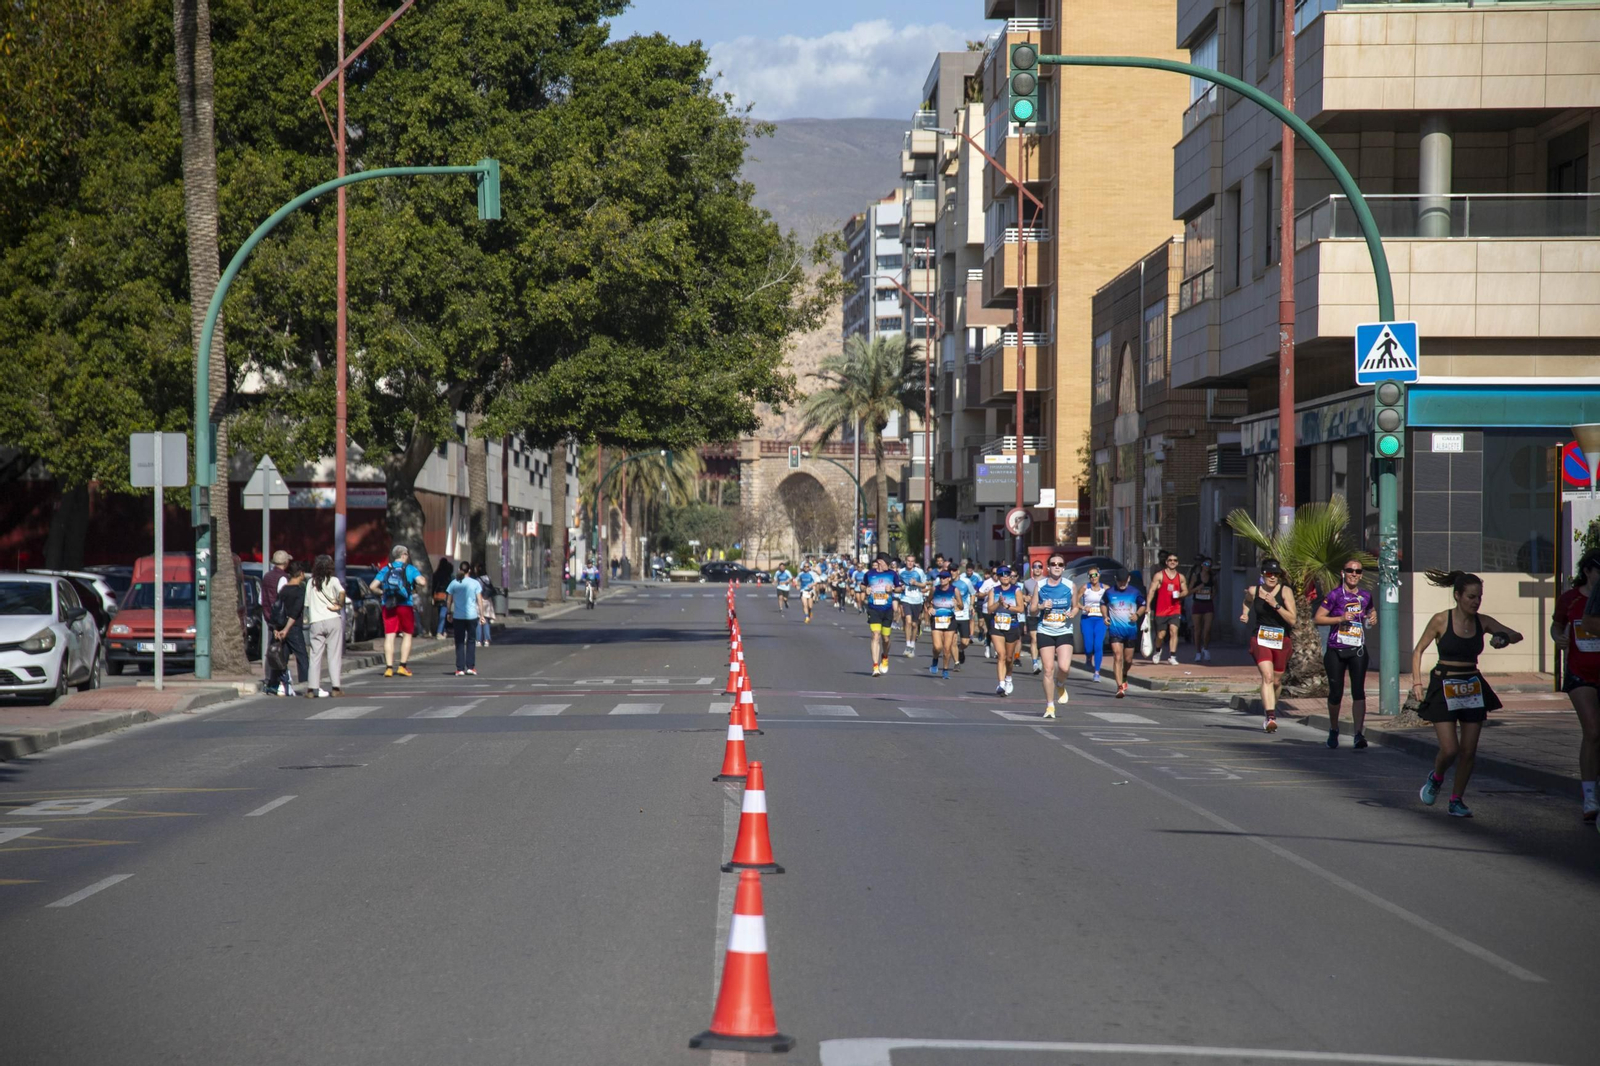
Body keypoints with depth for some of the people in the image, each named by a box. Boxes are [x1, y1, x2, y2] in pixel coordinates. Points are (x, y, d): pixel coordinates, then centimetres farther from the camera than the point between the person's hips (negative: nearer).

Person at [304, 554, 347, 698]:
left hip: (315, 622, 3)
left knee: (315, 655, 5)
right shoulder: (332, 581, -2)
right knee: (334, 654, 1)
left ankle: (313, 687, 0)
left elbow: (307, 604, 10)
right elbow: (341, 592, -22)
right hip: (332, 620, -3)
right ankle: (336, 687, -3)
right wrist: (339, 605, -8)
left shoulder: (311, 583, 10)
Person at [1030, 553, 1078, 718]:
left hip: (1064, 632, 0)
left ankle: (1061, 686, 19)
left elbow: (1075, 607, 12)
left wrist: (1072, 613, -10)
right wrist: (1041, 607, -14)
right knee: (1048, 669, -4)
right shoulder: (1040, 585, 1)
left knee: (1064, 667, -17)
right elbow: (1031, 610, 7)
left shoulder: (1070, 586, 1)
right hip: (1045, 632, 0)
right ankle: (1050, 705, 9)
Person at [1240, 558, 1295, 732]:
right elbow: (1246, 602, 27)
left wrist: (1275, 605, -22)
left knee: (1276, 681, 13)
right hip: (1260, 639, -1)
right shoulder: (1253, 591, 0)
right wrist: (1244, 614, 9)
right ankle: (1270, 717, -30)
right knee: (1267, 676, -20)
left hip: (1281, 640, 1)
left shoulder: (1285, 591, -6)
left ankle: (1270, 711, 39)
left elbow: (1292, 620, -14)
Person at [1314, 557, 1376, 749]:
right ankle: (1333, 730, 26)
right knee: (1336, 692, 4)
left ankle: (1358, 733, -16)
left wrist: (1373, 619, 6)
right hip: (1336, 650, -2)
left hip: (1358, 650, 2)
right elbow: (1318, 618, -5)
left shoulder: (1366, 596, 9)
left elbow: (1371, 612, 30)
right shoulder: (1335, 595, -4)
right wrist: (1340, 619, -16)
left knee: (1358, 691, -11)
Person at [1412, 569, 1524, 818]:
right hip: (1444, 688, -4)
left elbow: (1517, 635, -3)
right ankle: (1436, 778, 24)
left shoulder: (1482, 622, 1)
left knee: (1468, 751, 2)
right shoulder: (1441, 620, -9)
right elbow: (1418, 650, 1)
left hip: (1473, 688, 4)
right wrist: (1417, 682, -6)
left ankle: (1457, 800, 16)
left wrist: (1506, 638, -25)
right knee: (1450, 750, -9)